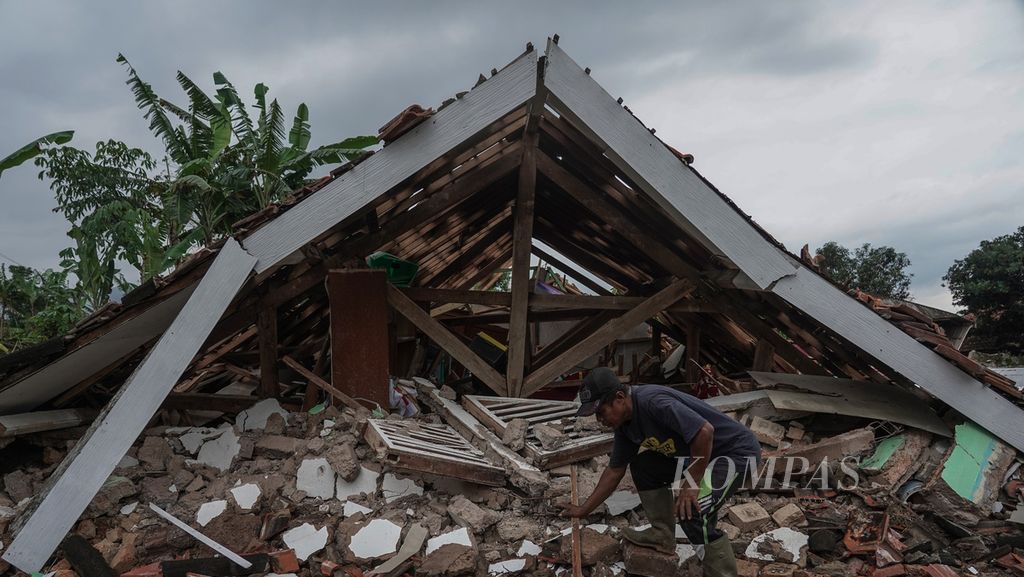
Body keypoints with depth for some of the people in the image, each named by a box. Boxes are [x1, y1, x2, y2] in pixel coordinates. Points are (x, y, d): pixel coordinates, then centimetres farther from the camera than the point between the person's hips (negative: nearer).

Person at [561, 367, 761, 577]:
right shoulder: (624, 424, 0)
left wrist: (692, 484, -25)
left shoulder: (652, 401, -28)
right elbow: (615, 470, 11)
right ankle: (662, 535, 18)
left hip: (736, 450, -9)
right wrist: (584, 509, 14)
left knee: (693, 512, -25)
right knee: (643, 465, 9)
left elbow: (705, 431, -34)